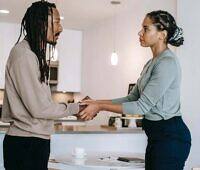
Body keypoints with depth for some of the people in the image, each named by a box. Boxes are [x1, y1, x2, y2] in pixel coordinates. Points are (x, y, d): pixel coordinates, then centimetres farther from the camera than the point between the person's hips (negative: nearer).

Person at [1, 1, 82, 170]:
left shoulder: (34, 54, 15)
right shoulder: (24, 55, -15)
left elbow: (40, 102, 10)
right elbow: (39, 108, -18)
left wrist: (79, 105, 6)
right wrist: (75, 108, -7)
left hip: (36, 141, 9)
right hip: (26, 144, -9)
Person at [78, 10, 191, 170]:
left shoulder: (168, 62, -17)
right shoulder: (152, 63, 13)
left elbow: (142, 106, -19)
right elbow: (132, 98, 12)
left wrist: (100, 107, -15)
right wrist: (97, 103, 4)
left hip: (170, 135, -9)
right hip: (156, 134, 9)